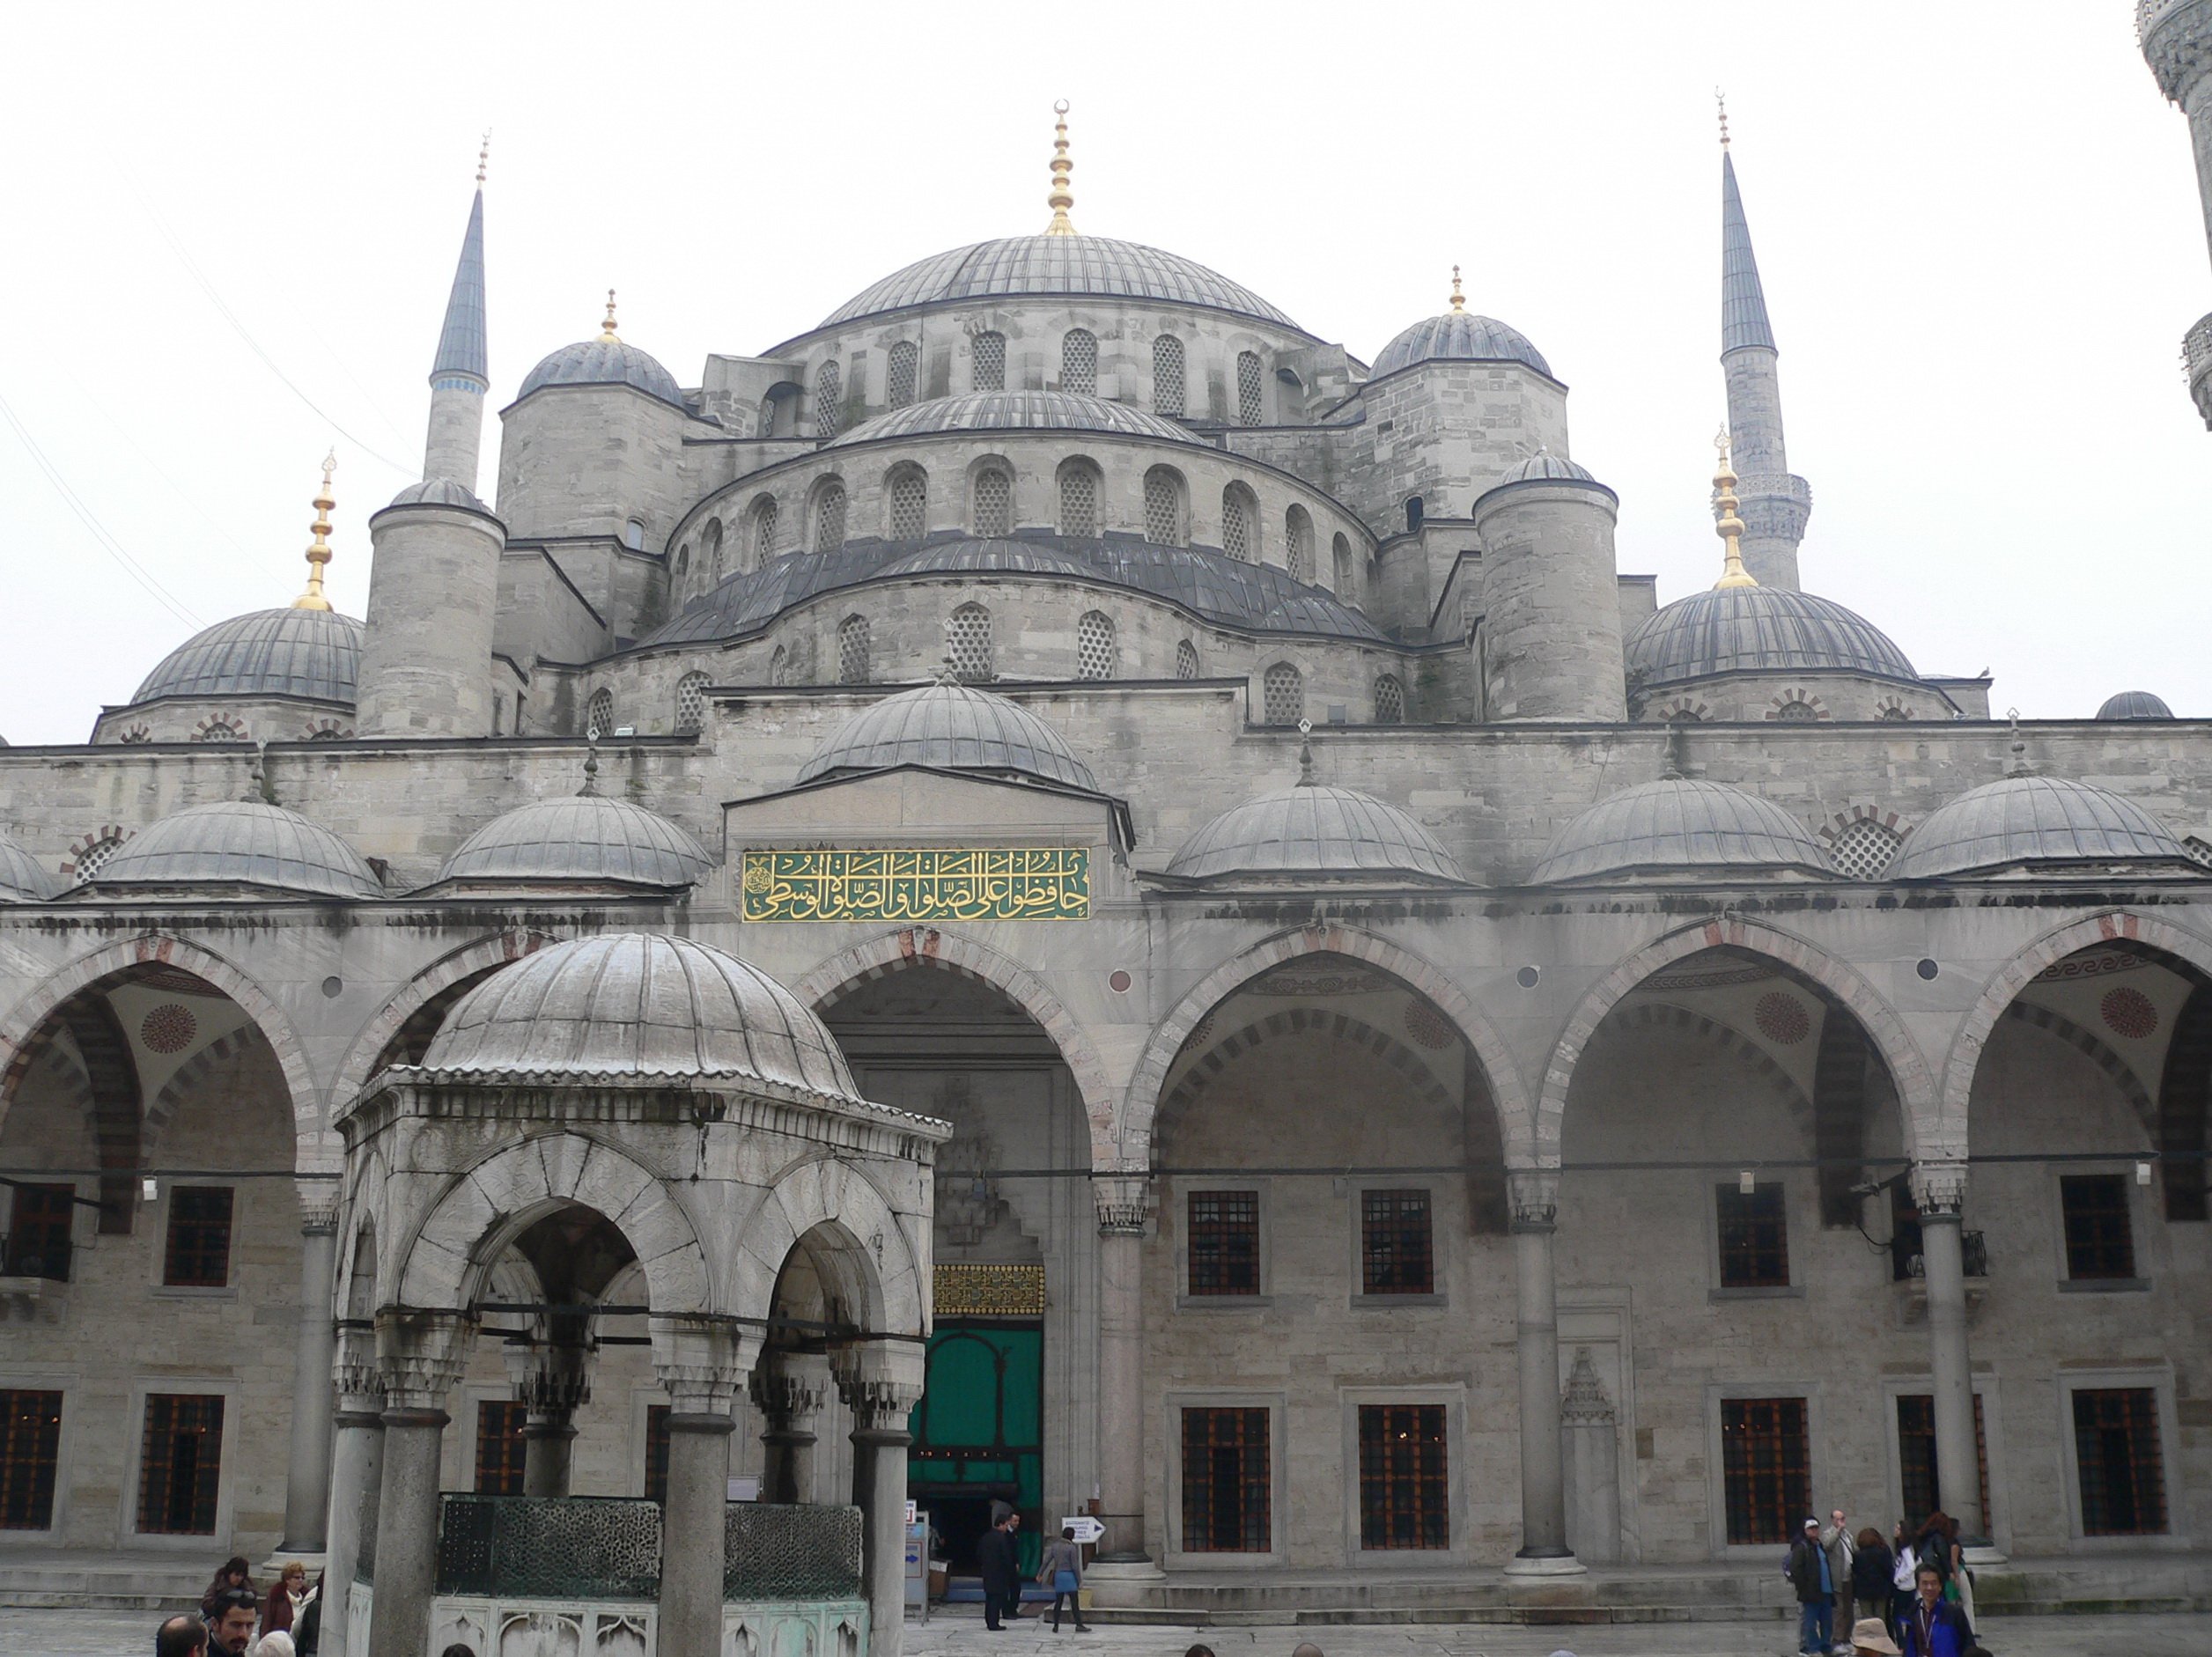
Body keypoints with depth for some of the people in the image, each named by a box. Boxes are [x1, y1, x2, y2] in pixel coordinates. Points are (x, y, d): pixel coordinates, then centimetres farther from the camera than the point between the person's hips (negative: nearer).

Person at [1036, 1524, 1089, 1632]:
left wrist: (1040, 1574, 12)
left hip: (1057, 1575, 5)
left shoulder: (1055, 1546, 4)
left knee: (1058, 1602, 10)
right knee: (1075, 1602, -2)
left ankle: (1056, 1626, 11)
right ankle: (1079, 1625, -5)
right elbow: (1075, 1566, -9)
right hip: (1069, 1576, -5)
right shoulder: (1071, 1547, -9)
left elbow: (1046, 1561, 4)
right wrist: (1079, 1581, -3)